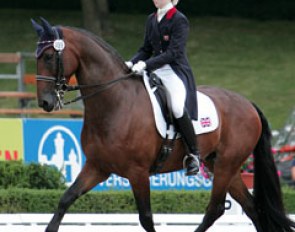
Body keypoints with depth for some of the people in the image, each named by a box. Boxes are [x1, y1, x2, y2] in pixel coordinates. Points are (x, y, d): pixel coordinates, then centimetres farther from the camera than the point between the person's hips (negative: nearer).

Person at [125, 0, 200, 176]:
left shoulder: (180, 20, -8)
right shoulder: (152, 20, 14)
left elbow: (173, 53, -16)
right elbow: (146, 49, 17)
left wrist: (146, 64, -24)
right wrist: (132, 63, -3)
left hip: (176, 72, -8)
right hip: (155, 72, 8)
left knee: (178, 108, -31)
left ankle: (194, 154, -16)